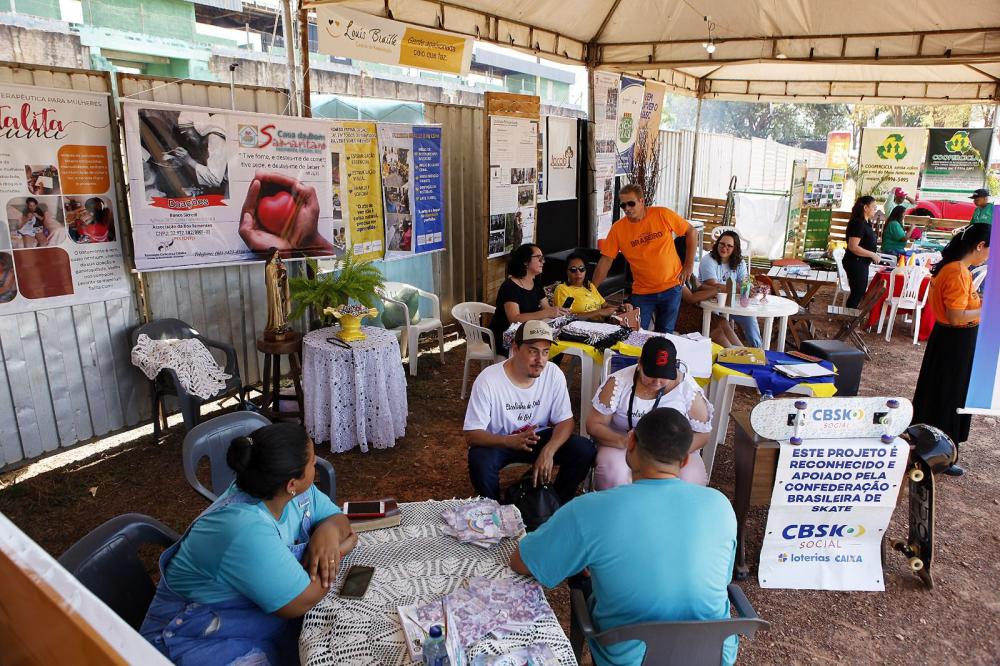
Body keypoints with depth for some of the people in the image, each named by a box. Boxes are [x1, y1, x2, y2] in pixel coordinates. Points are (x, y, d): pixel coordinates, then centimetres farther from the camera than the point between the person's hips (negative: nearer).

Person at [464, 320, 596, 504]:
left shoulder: (554, 374, -14)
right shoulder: (488, 380, -23)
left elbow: (565, 421, -8)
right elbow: (471, 435, -22)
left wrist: (548, 451, -28)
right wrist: (510, 441, -41)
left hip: (539, 438, 3)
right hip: (498, 442, -3)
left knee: (584, 450, -18)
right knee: (480, 460, -35)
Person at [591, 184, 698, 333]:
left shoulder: (663, 215, -10)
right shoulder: (617, 228, -8)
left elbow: (691, 232, 0)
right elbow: (606, 260, -6)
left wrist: (689, 265, -2)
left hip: (671, 287, 0)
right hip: (642, 292, 0)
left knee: (665, 334, 11)